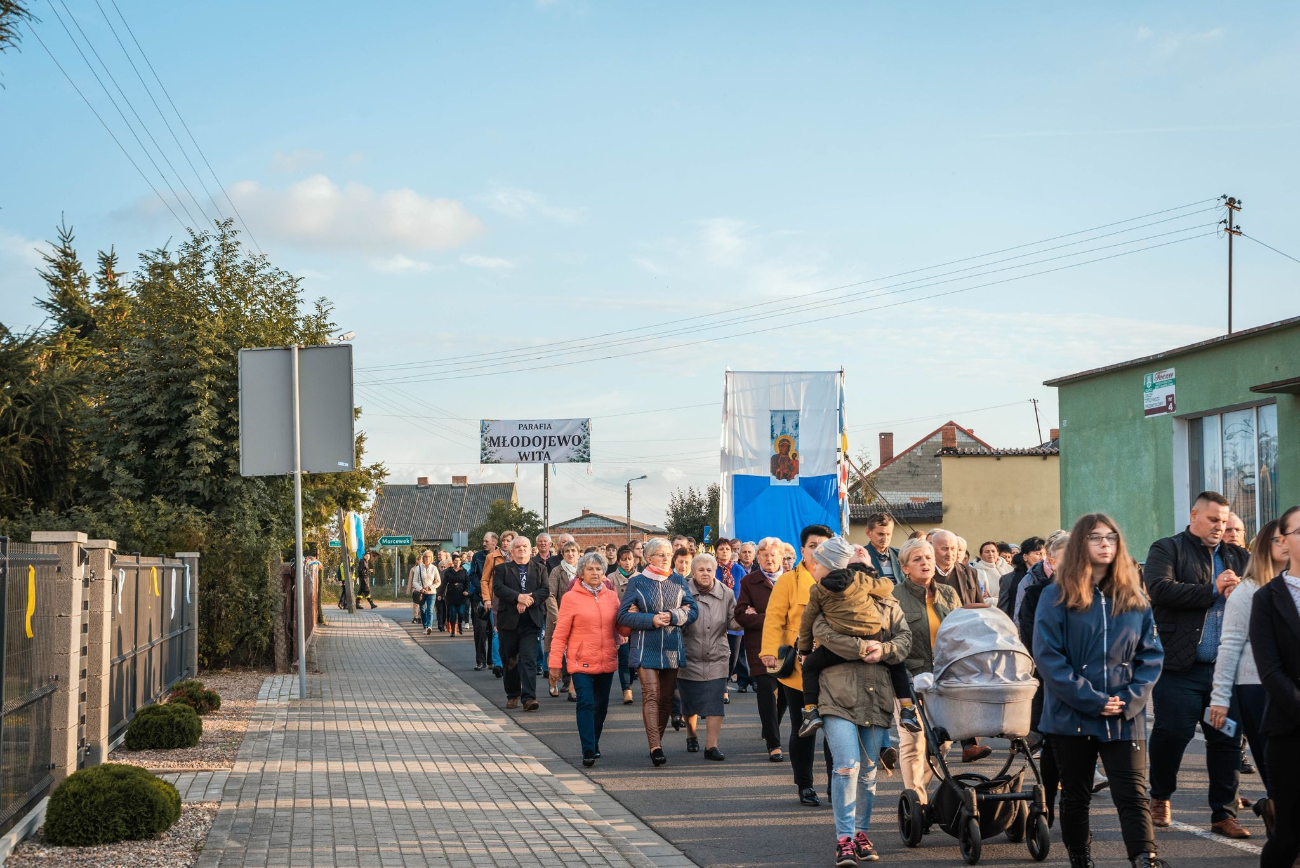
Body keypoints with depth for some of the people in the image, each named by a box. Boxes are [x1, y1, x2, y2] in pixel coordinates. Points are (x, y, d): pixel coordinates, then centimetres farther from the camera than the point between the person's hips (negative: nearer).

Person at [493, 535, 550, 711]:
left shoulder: (540, 569, 12)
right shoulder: (502, 569, 8)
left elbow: (545, 590, -1)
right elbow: (498, 588, -9)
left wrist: (528, 601, -16)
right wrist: (518, 597, -21)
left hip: (531, 621, -1)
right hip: (508, 621, 1)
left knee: (529, 659, -11)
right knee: (510, 660, 8)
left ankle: (529, 697, -16)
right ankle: (512, 695, 23)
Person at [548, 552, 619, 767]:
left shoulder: (611, 596, 8)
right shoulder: (571, 598, -3)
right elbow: (560, 633, -3)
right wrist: (555, 660, -7)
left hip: (606, 661, 4)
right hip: (582, 662, -4)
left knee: (601, 705, 12)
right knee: (585, 704, -11)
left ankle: (594, 743, 29)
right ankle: (588, 751, -11)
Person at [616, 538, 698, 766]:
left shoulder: (678, 582, 10)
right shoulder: (636, 582, 1)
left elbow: (693, 610, 5)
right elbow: (624, 615, -3)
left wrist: (673, 616, -13)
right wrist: (651, 620, -14)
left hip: (672, 648, 4)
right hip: (646, 647, -4)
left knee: (666, 697, 7)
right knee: (651, 694, -14)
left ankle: (656, 741, 21)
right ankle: (655, 746, -20)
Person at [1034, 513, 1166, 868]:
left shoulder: (1134, 598, 8)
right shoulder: (1057, 596, -2)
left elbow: (1151, 655, 6)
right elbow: (1047, 656, -10)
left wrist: (1131, 699, -10)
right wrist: (1091, 700, -15)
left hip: (1125, 719, 1)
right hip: (1072, 717, -1)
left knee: (1133, 796, -8)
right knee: (1076, 797, 11)